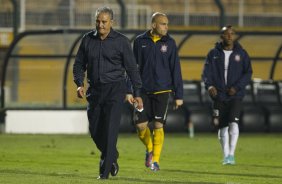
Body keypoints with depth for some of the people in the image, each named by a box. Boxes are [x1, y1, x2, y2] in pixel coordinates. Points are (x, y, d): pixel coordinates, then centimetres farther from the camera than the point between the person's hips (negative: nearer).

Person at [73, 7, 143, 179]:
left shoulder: (121, 41, -3)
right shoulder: (88, 39, 6)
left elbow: (132, 68, 0)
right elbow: (79, 64, 14)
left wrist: (137, 93, -3)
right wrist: (80, 84, -3)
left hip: (115, 89, -4)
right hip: (95, 90, 4)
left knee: (110, 129, -13)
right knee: (95, 130, 6)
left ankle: (105, 171, -11)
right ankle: (112, 158, 32)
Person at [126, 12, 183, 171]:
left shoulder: (169, 43, 0)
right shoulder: (140, 41, 2)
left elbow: (176, 70, 2)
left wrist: (179, 95, 0)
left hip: (162, 90, -1)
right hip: (144, 90, 1)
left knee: (158, 126, -5)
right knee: (141, 125, -2)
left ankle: (156, 159, 6)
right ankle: (149, 149, 25)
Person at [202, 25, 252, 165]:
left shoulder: (241, 54, 3)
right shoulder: (214, 53, 4)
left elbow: (248, 73, 1)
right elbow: (207, 72, 0)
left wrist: (237, 87, -13)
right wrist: (209, 85, -20)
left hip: (235, 96, -1)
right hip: (219, 96, 1)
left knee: (233, 123, -18)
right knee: (222, 127, 5)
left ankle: (231, 154, -12)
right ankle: (226, 156, 17)